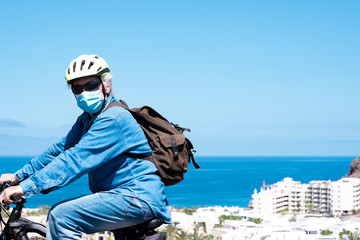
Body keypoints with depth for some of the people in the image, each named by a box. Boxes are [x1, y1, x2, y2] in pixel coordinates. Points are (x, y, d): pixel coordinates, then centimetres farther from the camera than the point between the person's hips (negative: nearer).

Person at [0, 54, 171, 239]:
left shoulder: (113, 119, -18)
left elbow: (76, 159, -26)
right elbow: (60, 149, 15)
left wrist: (26, 187, -29)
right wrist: (18, 176, 8)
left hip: (138, 198, -10)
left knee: (61, 217, -20)